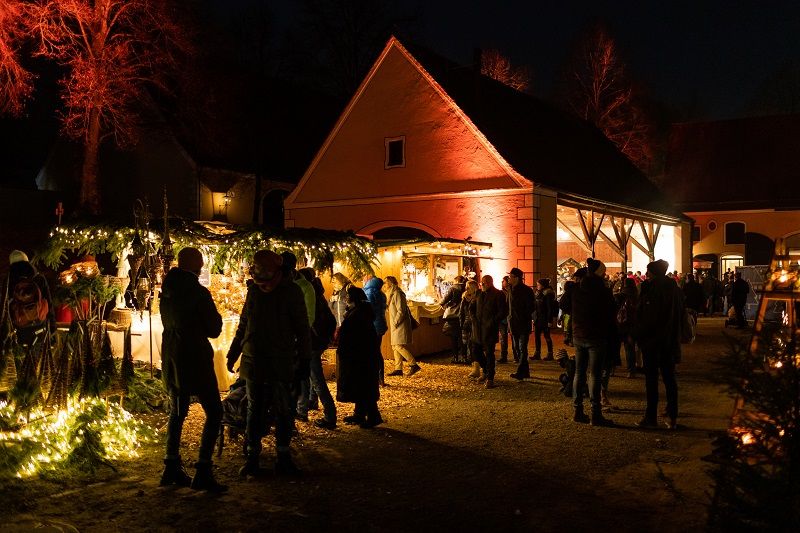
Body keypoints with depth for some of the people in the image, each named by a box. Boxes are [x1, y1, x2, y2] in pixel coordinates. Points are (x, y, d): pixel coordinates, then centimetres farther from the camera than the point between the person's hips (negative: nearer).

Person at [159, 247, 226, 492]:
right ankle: (202, 472, -8)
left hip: (171, 359, 8)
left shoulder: (167, 291, 7)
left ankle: (172, 468, 21)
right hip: (195, 359, -8)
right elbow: (214, 330, -8)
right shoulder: (198, 293, -15)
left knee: (177, 413, 19)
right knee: (213, 412, -2)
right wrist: (215, 315, 9)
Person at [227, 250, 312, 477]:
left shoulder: (291, 292, -5)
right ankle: (253, 456, 16)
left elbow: (303, 329, -3)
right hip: (253, 361, 3)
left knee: (283, 411, 2)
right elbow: (243, 325, 18)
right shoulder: (254, 291, 7)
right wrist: (233, 353, 19)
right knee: (255, 410, 8)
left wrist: (304, 360, -6)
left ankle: (283, 456, 13)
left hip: (281, 363, -3)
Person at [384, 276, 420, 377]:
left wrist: (395, 323, -17)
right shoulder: (392, 294, 18)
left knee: (399, 346, -14)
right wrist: (393, 324, 16)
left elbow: (401, 311, -20)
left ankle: (414, 365, -10)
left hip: (400, 325, -10)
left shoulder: (397, 293, -14)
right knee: (395, 347, 8)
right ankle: (398, 369, 10)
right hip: (396, 326, 10)